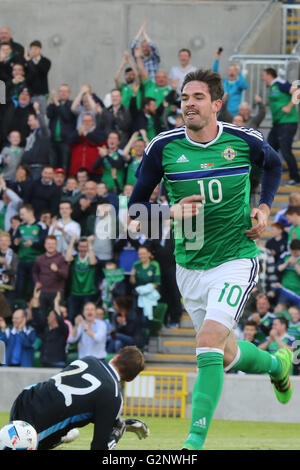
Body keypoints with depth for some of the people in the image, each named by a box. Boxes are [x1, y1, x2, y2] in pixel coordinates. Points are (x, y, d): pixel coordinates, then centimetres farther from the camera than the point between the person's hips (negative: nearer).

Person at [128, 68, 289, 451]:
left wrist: (264, 208, 2)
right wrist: (170, 212, -19)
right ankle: (277, 364, 49)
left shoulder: (245, 141, -8)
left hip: (236, 259, -3)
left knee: (208, 344, -22)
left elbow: (273, 164, 16)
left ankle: (195, 441, -21)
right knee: (227, 357, 14)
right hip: (189, 267, 3)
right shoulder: (163, 147, -7)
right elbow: (137, 204, 1)